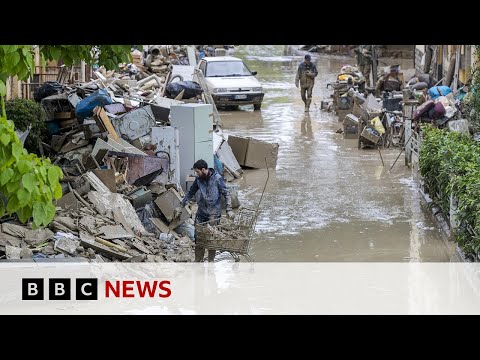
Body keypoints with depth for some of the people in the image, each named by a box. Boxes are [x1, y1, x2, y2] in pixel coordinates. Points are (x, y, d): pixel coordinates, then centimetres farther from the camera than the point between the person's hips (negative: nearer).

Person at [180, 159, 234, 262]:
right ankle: (197, 260, 18)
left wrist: (229, 210, -15)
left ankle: (211, 261, 12)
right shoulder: (198, 179, 2)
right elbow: (191, 192, 17)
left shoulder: (217, 179, -13)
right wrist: (182, 205, 19)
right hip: (201, 211, 5)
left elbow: (226, 194, -9)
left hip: (214, 213, -5)